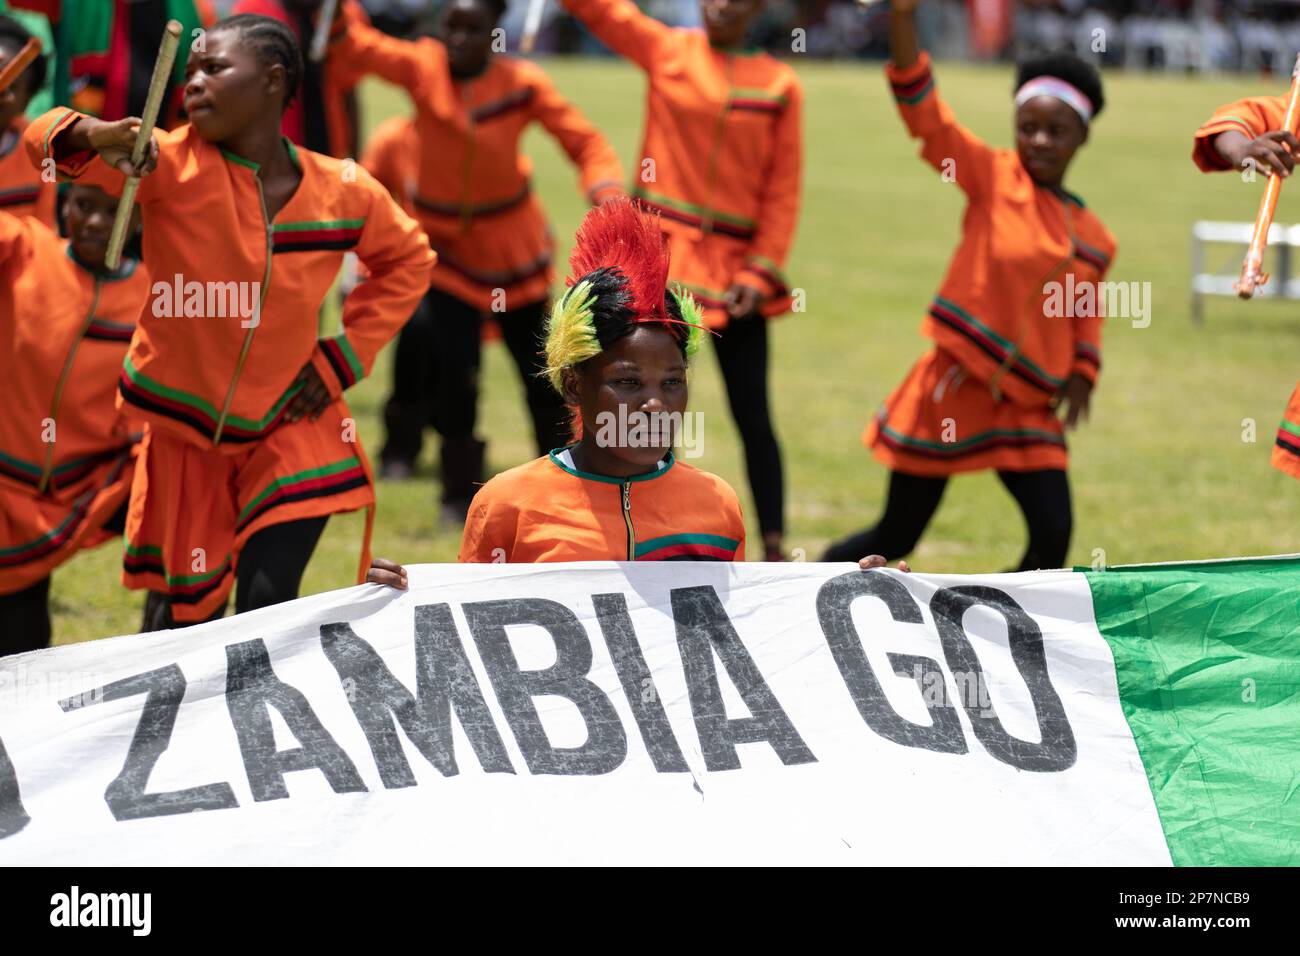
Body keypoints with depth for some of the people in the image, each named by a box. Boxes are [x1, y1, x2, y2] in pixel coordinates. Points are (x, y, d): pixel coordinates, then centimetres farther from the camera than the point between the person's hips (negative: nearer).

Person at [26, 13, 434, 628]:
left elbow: (408, 259, 10)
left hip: (288, 428, 0)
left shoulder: (344, 193, -9)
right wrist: (95, 135, -47)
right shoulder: (170, 163, -14)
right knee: (183, 614, 11)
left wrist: (346, 357, -1)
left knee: (269, 602, -13)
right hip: (185, 429, 0)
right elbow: (50, 140, -23)